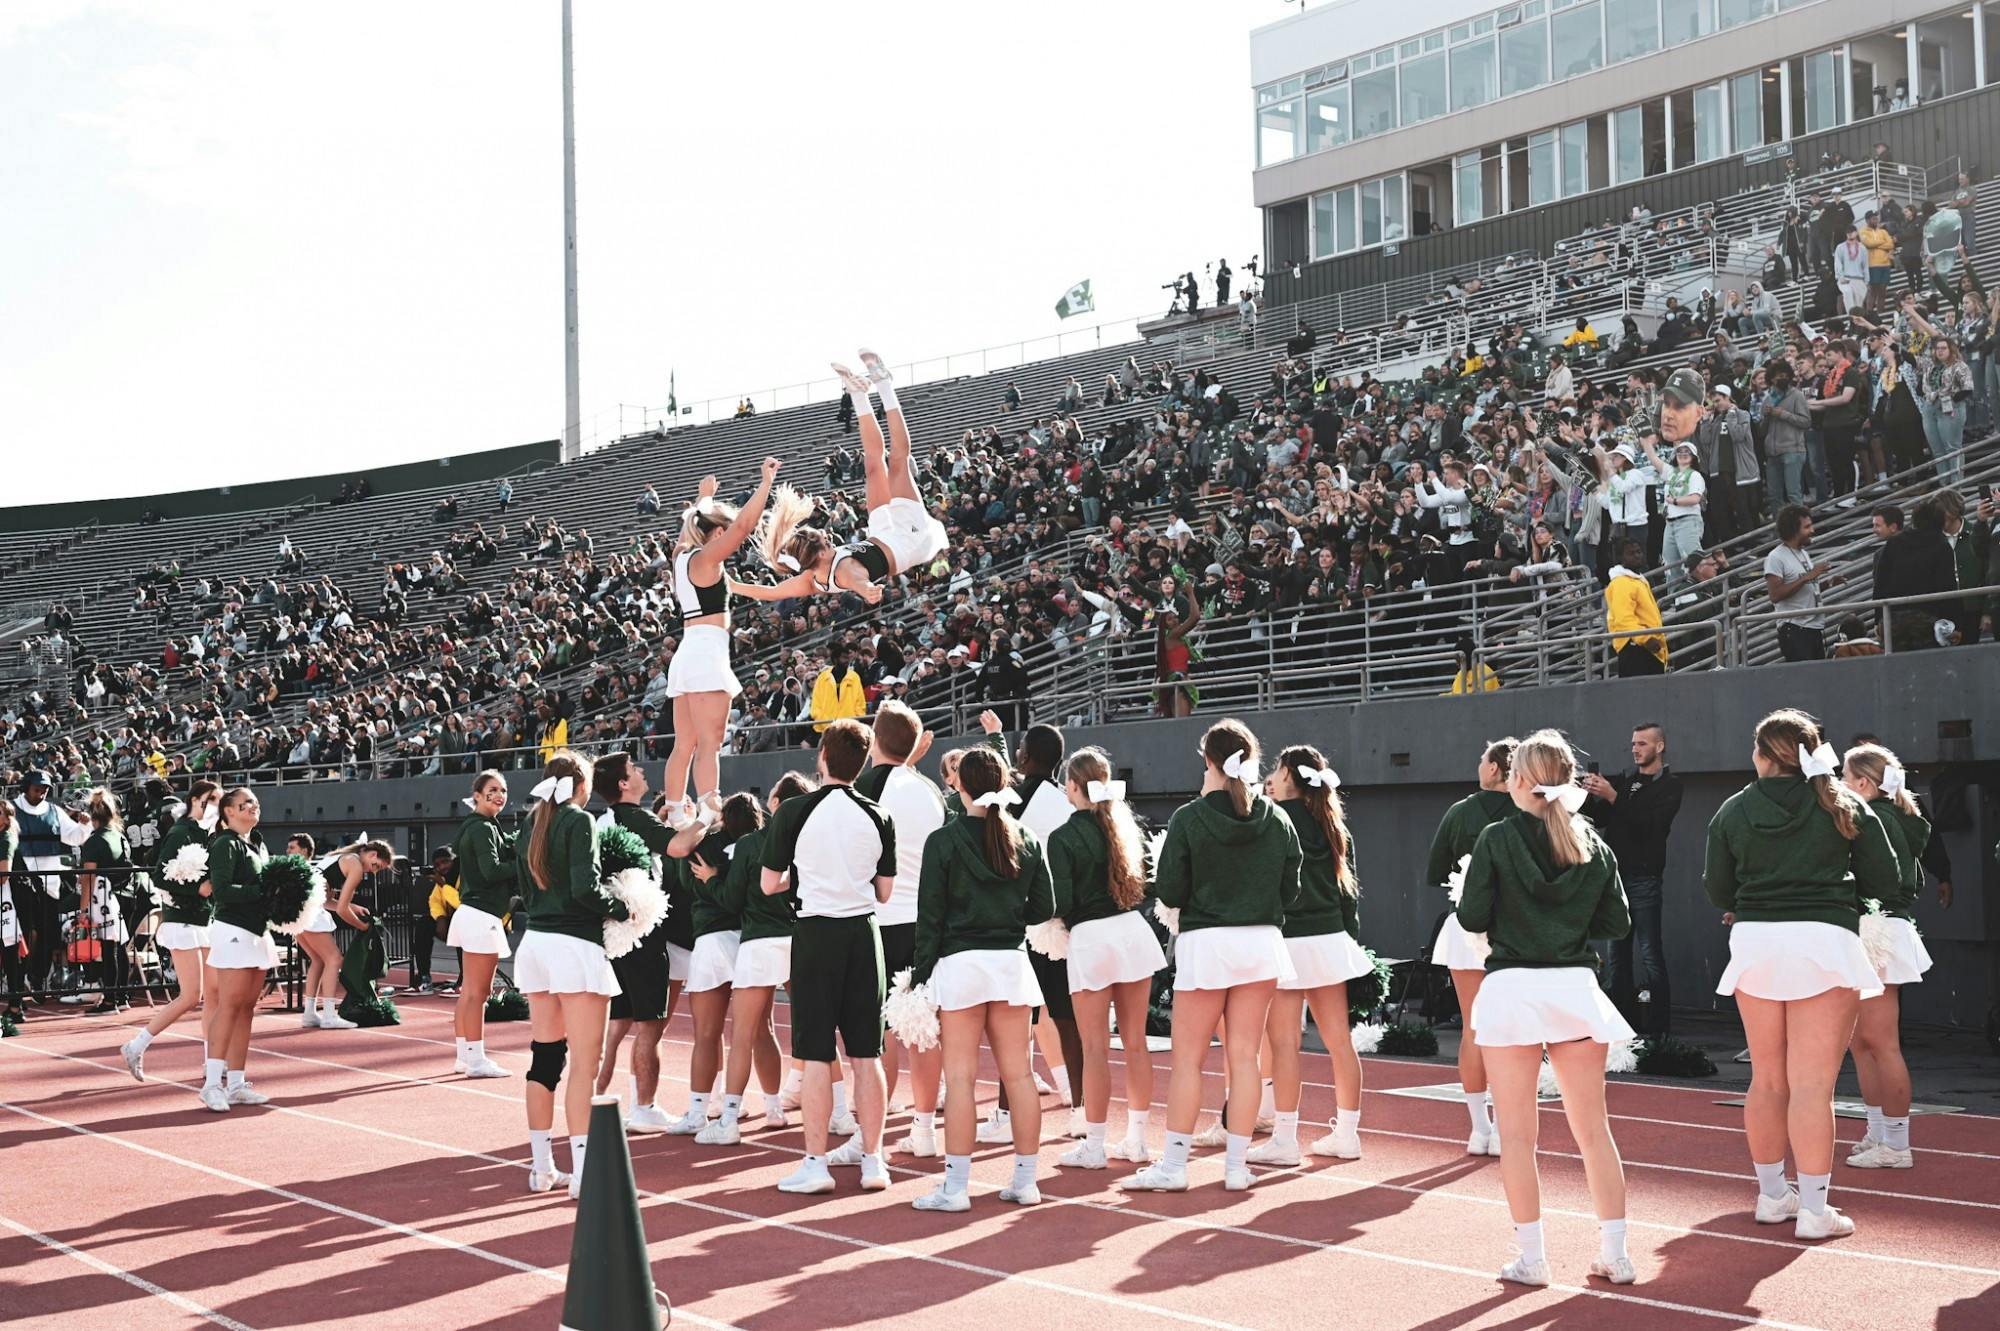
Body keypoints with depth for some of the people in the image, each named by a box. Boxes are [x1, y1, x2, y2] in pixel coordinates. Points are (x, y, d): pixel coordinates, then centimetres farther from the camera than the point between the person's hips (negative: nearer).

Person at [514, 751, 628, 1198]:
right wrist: (622, 909, -3)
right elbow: (586, 888, -18)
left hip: (535, 940, 8)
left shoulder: (528, 828, 14)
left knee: (544, 1057, 12)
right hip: (574, 944, -8)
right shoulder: (579, 822, -9)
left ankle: (541, 1168, 16)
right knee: (585, 1061, -6)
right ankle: (582, 1172, -9)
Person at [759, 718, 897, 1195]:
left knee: (816, 1055, 0)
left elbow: (769, 885, 1)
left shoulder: (794, 811, -5)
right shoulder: (877, 817, 3)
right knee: (865, 1055, 7)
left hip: (816, 933, -3)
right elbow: (885, 892, 8)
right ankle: (872, 1161, 10)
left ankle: (815, 1164, 1)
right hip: (864, 933, 3)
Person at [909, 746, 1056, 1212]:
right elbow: (1043, 908, 9)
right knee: (1018, 1072, 8)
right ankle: (1025, 1180, 14)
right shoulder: (1027, 841, 5)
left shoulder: (944, 842, -6)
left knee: (960, 1076, -2)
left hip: (960, 961, -4)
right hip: (1012, 962, 4)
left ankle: (955, 1186, 0)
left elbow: (929, 917, -5)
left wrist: (920, 979, -1)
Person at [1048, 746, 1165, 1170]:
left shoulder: (1063, 837, -10)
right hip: (1133, 930, 6)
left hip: (1090, 939, -6)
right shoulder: (1124, 825, 7)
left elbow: (1061, 903, -13)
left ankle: (1093, 1146, 6)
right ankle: (1137, 1139, 17)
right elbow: (1145, 883, 16)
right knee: (1135, 1042, 10)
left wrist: (1061, 920, 7)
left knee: (1095, 1048, 0)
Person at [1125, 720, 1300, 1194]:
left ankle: (1173, 1164, 5)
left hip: (1206, 942, -3)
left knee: (1188, 1058, 4)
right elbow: (1291, 891, 7)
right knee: (1244, 1056, 8)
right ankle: (1237, 1164, 11)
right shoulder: (1277, 820, 2)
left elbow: (1170, 892, -8)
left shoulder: (1189, 819, -9)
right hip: (1262, 942, 4)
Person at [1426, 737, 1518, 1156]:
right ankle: (1501, 1130, 6)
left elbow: (1433, 876, 3)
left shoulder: (1460, 812, -2)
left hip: (1467, 928, 0)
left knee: (1472, 1030, 7)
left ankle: (1479, 1129, 9)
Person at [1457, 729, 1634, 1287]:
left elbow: (1473, 918, -8)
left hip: (1511, 987, -3)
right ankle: (1615, 1253, 13)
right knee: (1593, 1128, 11)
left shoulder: (1497, 839, -7)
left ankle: (1531, 1257, 6)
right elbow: (1616, 922, 8)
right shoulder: (1592, 843, 5)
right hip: (1576, 987, 4)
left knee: (1519, 1132, 4)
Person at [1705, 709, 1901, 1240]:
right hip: (1825, 941, -2)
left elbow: (1717, 890, 6)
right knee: (1812, 1084, -3)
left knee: (1767, 1079, 15)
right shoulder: (1845, 805, 1)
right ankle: (1814, 1210, -2)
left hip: (1754, 940, 3)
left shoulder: (1732, 811, 4)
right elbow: (1885, 880, 2)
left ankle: (1771, 1196, 26)